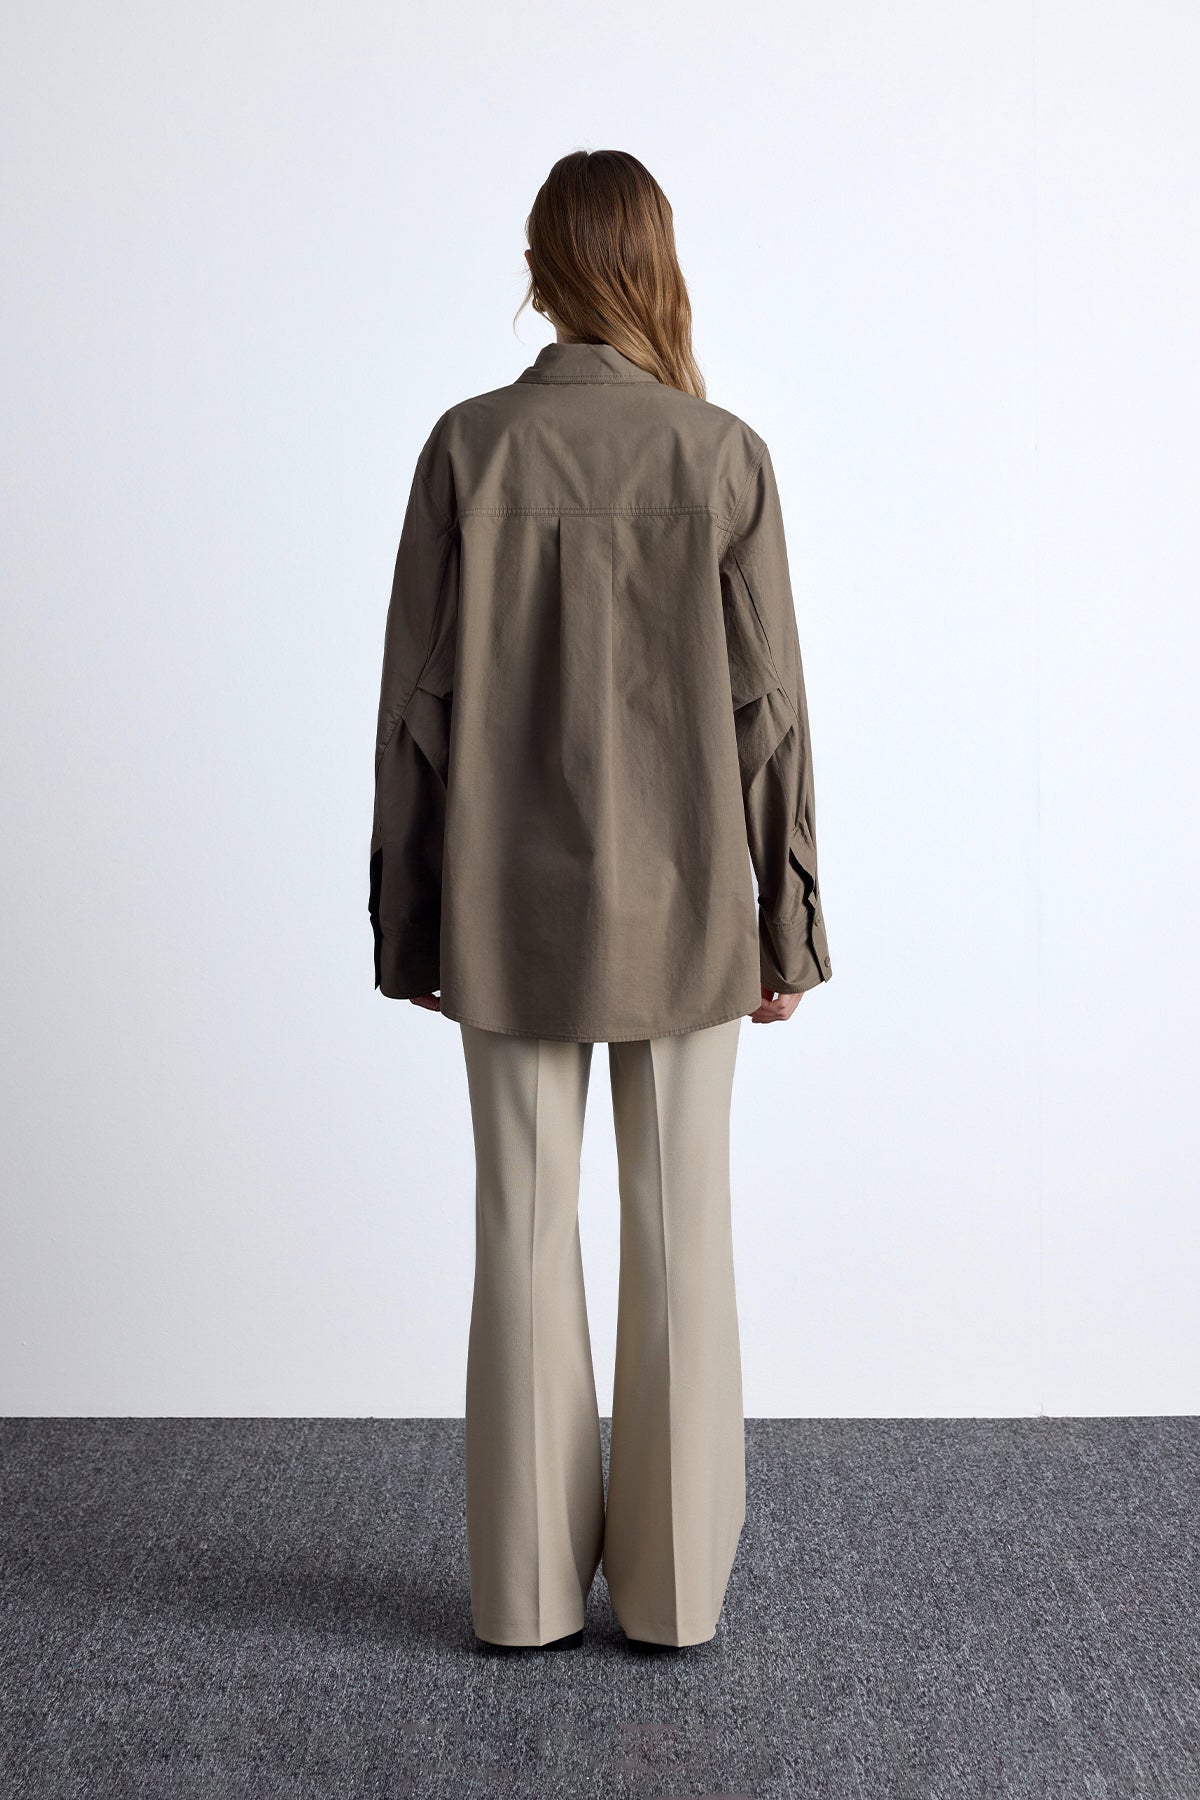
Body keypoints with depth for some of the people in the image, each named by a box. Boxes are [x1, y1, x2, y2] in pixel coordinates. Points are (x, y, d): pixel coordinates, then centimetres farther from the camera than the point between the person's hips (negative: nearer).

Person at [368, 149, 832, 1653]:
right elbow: (768, 710, -4)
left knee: (526, 1229, 8)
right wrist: (788, 920, 5)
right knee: (680, 1232, 9)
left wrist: (408, 917, 6)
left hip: (514, 912, 0)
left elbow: (419, 702, -3)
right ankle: (674, 1581, 18)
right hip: (684, 908, 0)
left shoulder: (470, 448, -5)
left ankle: (529, 1586, 18)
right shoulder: (725, 455, -5)